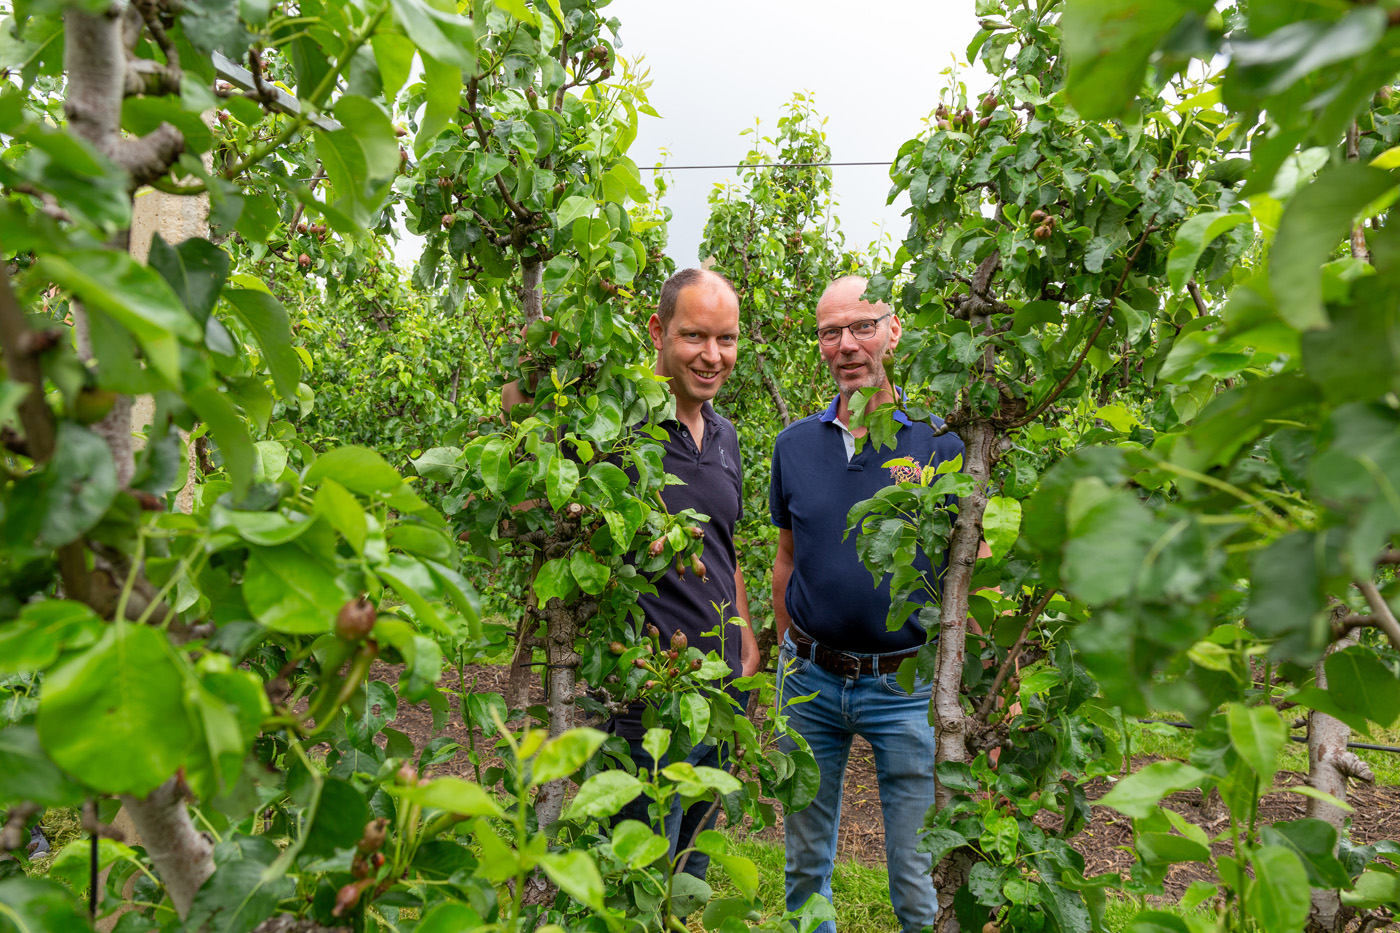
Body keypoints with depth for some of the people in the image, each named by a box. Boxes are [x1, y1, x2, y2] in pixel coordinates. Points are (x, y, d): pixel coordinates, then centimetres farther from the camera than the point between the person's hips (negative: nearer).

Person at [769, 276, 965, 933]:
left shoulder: (940, 441, -7)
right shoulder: (795, 443, 3)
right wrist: (789, 659, 11)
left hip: (906, 686, -3)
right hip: (809, 679, 3)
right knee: (805, 863, 19)